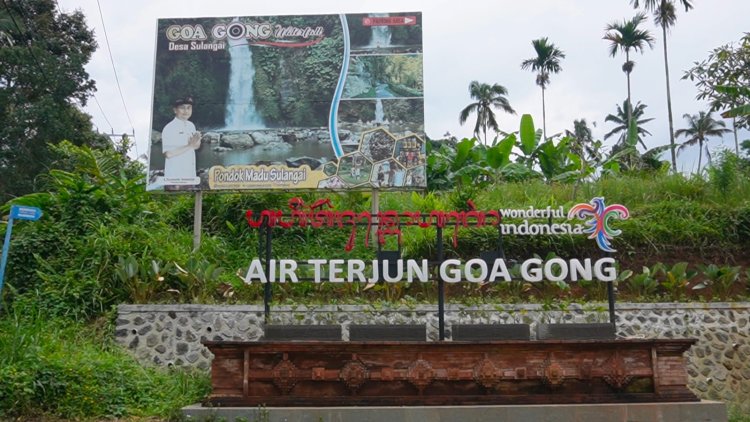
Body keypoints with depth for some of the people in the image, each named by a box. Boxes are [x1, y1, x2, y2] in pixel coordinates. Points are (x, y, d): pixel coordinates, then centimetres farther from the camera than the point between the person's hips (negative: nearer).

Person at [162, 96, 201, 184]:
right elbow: (168, 154, -23)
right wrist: (189, 146, -21)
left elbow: (197, 146, 17)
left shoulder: (191, 125, 9)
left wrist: (197, 140, -6)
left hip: (191, 174, 7)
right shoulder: (169, 128, -14)